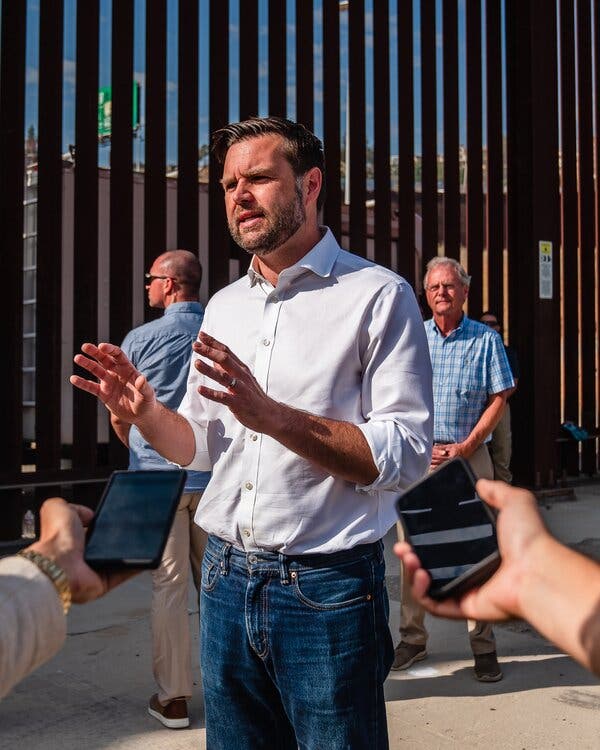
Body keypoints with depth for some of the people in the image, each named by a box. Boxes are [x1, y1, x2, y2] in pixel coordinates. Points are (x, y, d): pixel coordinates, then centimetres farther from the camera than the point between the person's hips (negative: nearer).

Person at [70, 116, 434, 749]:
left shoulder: (378, 296, -9)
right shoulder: (224, 306, 11)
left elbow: (404, 457, -17)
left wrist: (272, 415, -27)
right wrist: (144, 412, -5)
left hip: (326, 589, -5)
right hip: (226, 578, 6)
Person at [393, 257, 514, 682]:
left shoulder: (486, 340, 4)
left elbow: (498, 400, 1)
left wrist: (466, 446, -9)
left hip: (468, 456, -1)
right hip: (416, 456, 2)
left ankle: (484, 646, 9)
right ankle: (413, 639, 17)